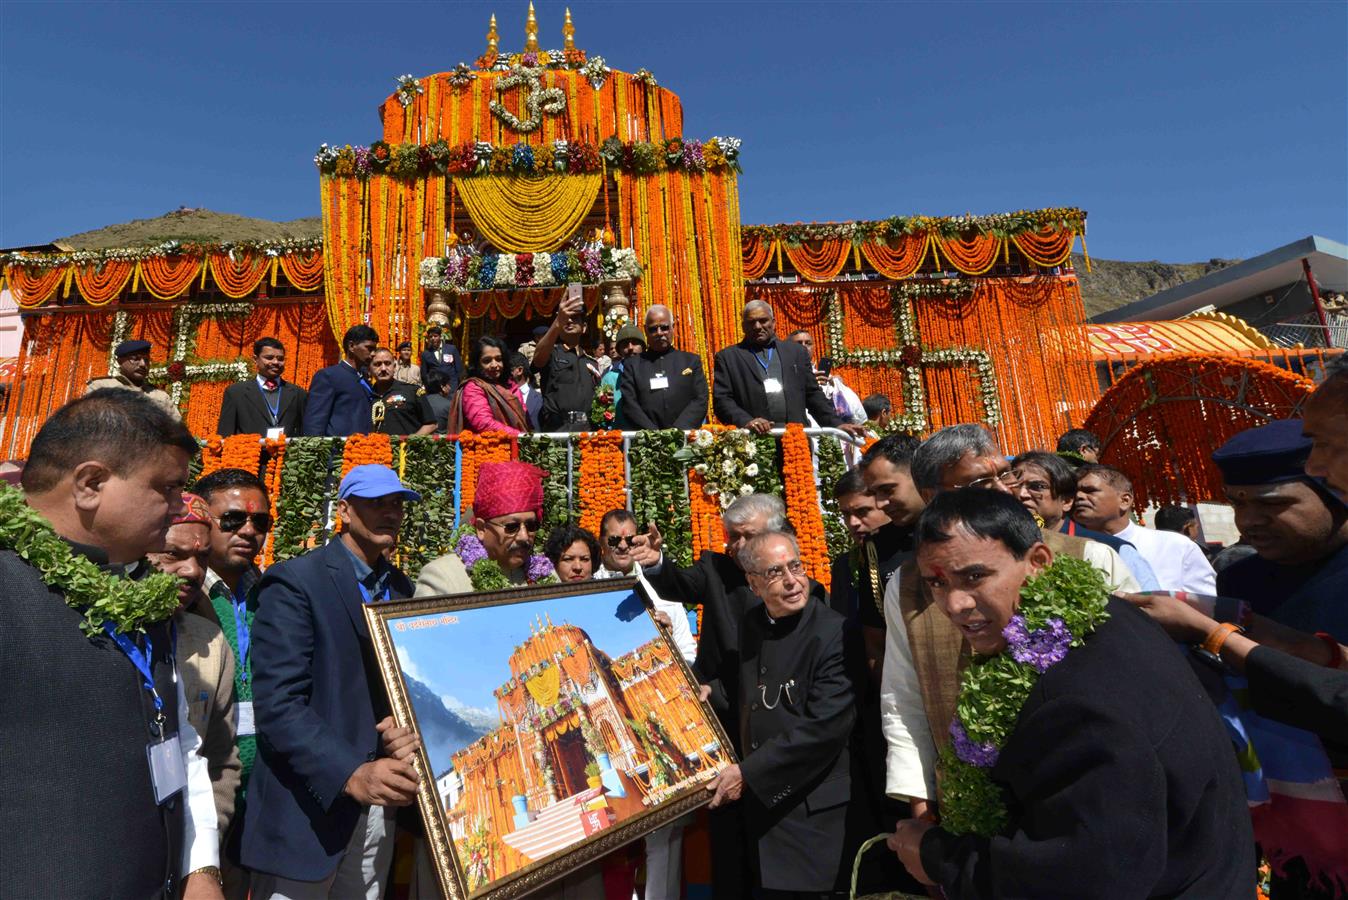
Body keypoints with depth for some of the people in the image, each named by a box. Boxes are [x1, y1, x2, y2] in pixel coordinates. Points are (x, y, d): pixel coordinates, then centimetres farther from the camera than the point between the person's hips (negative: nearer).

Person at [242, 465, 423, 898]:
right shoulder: (295, 581, -11)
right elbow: (278, 706, -18)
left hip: (380, 805, 6)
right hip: (308, 808, -5)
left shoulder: (402, 588, 8)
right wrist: (352, 774, -28)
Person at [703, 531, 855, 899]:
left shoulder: (833, 633, -20)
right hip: (756, 799, 6)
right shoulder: (751, 624, 2)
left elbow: (826, 726, -23)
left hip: (810, 810, -6)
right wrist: (713, 691, -1)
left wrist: (748, 773, -20)